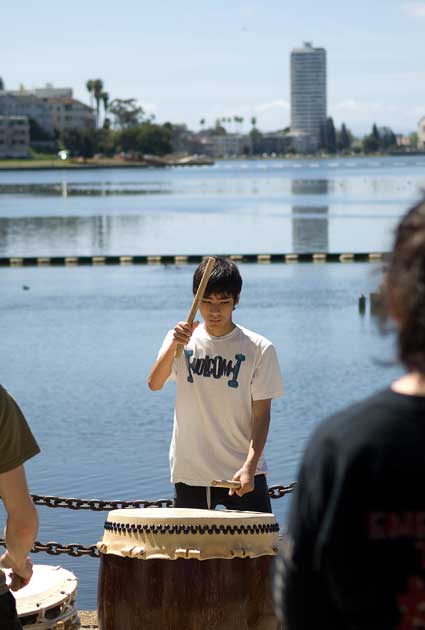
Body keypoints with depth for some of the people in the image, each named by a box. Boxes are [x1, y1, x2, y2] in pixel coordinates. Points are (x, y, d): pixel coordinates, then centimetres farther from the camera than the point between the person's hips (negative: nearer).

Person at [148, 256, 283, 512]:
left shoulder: (259, 349, -4)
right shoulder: (181, 340, 3)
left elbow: (261, 414, -6)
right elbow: (154, 384, -12)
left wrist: (249, 467, -18)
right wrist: (173, 346, -29)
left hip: (242, 472, -2)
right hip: (190, 472, 2)